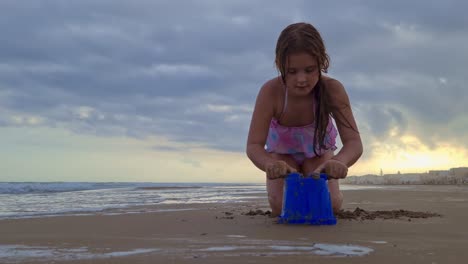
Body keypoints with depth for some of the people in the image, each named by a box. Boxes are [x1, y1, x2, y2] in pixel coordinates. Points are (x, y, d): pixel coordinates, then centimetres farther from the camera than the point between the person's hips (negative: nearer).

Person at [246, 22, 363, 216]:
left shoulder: (332, 89, -35)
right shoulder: (270, 92, -37)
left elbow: (354, 141, -39)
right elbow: (254, 145, -38)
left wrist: (339, 161, -64)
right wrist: (270, 164, -62)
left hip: (318, 149, 1)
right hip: (282, 151, 0)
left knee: (330, 204, -14)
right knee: (281, 207, -15)